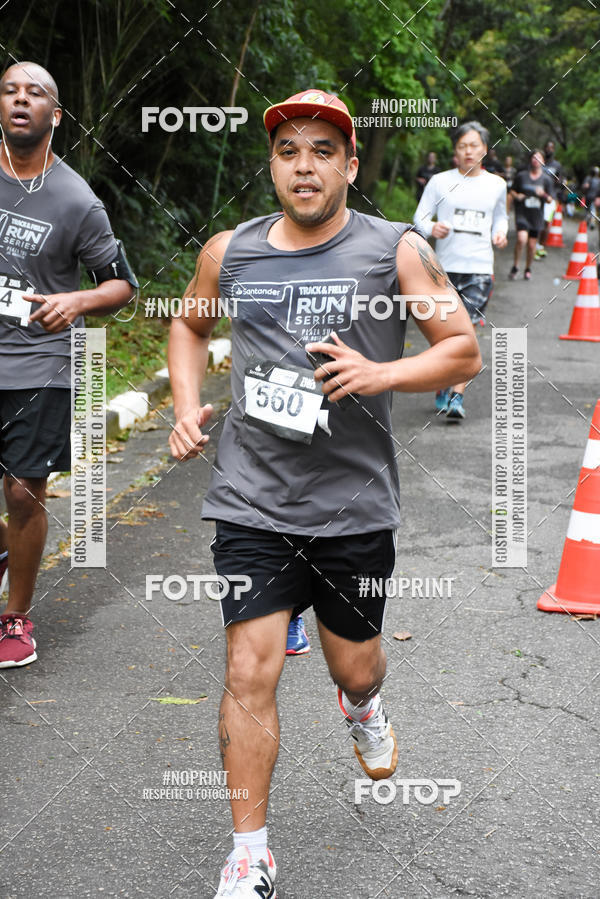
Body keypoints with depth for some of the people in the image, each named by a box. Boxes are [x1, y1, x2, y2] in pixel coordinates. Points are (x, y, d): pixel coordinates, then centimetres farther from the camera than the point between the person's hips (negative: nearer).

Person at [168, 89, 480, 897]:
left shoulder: (396, 252, -4)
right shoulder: (228, 253, 3)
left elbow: (464, 351, -1)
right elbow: (190, 324, 22)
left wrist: (382, 374, -18)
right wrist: (187, 406, 7)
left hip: (355, 504, 0)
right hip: (253, 502, 1)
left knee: (354, 662, 15)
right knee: (250, 673, -6)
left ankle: (363, 708, 55)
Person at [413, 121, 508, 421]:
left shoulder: (496, 185, 9)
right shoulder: (440, 182, 3)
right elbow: (420, 217, 1)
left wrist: (500, 233, 4)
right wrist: (432, 227, -21)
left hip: (480, 267, 0)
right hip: (445, 266, 0)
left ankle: (457, 397, -13)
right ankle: (442, 389, 26)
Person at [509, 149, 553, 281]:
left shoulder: (546, 179, 4)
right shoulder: (521, 175, 1)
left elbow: (549, 200, 7)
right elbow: (512, 191, 12)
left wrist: (543, 195, -14)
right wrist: (517, 196, -10)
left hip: (537, 216, 2)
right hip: (522, 213, -2)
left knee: (531, 245, 4)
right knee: (521, 239, -22)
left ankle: (528, 269, 27)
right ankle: (515, 266, -3)